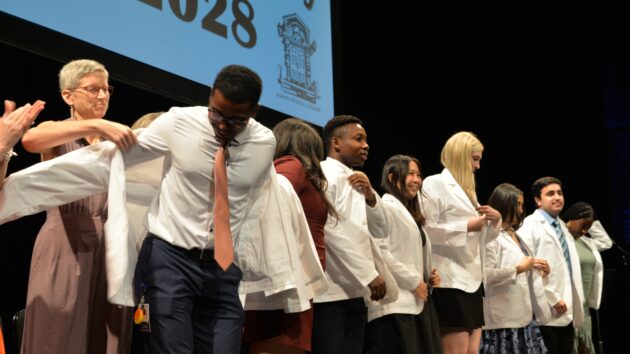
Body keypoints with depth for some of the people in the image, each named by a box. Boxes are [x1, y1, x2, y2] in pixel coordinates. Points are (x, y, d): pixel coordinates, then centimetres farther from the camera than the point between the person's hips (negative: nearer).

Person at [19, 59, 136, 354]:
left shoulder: (116, 138, 15)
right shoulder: (56, 133, 3)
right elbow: (30, 139, -22)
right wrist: (95, 125, -31)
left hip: (110, 247, 4)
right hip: (65, 246, -3)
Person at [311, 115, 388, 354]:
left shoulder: (356, 181, 18)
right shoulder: (324, 175, -9)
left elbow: (381, 226, 19)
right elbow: (331, 231, -19)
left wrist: (370, 196, 0)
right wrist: (370, 275, -19)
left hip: (355, 291, 8)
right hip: (329, 291, -8)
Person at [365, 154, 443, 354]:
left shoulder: (410, 213, 26)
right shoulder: (385, 207, -7)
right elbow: (380, 253, -18)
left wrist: (429, 276, 9)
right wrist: (414, 281, -14)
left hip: (417, 302, 10)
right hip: (395, 304, -10)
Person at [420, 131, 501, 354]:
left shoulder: (467, 189, 22)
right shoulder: (435, 184, -4)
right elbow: (426, 230, -15)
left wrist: (494, 221, 6)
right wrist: (466, 226, -15)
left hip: (472, 278, 9)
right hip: (450, 279, -9)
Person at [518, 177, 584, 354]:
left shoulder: (563, 227, 19)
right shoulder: (530, 226, -6)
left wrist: (576, 304, 13)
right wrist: (552, 299, -17)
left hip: (567, 312, 8)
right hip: (547, 313, -8)